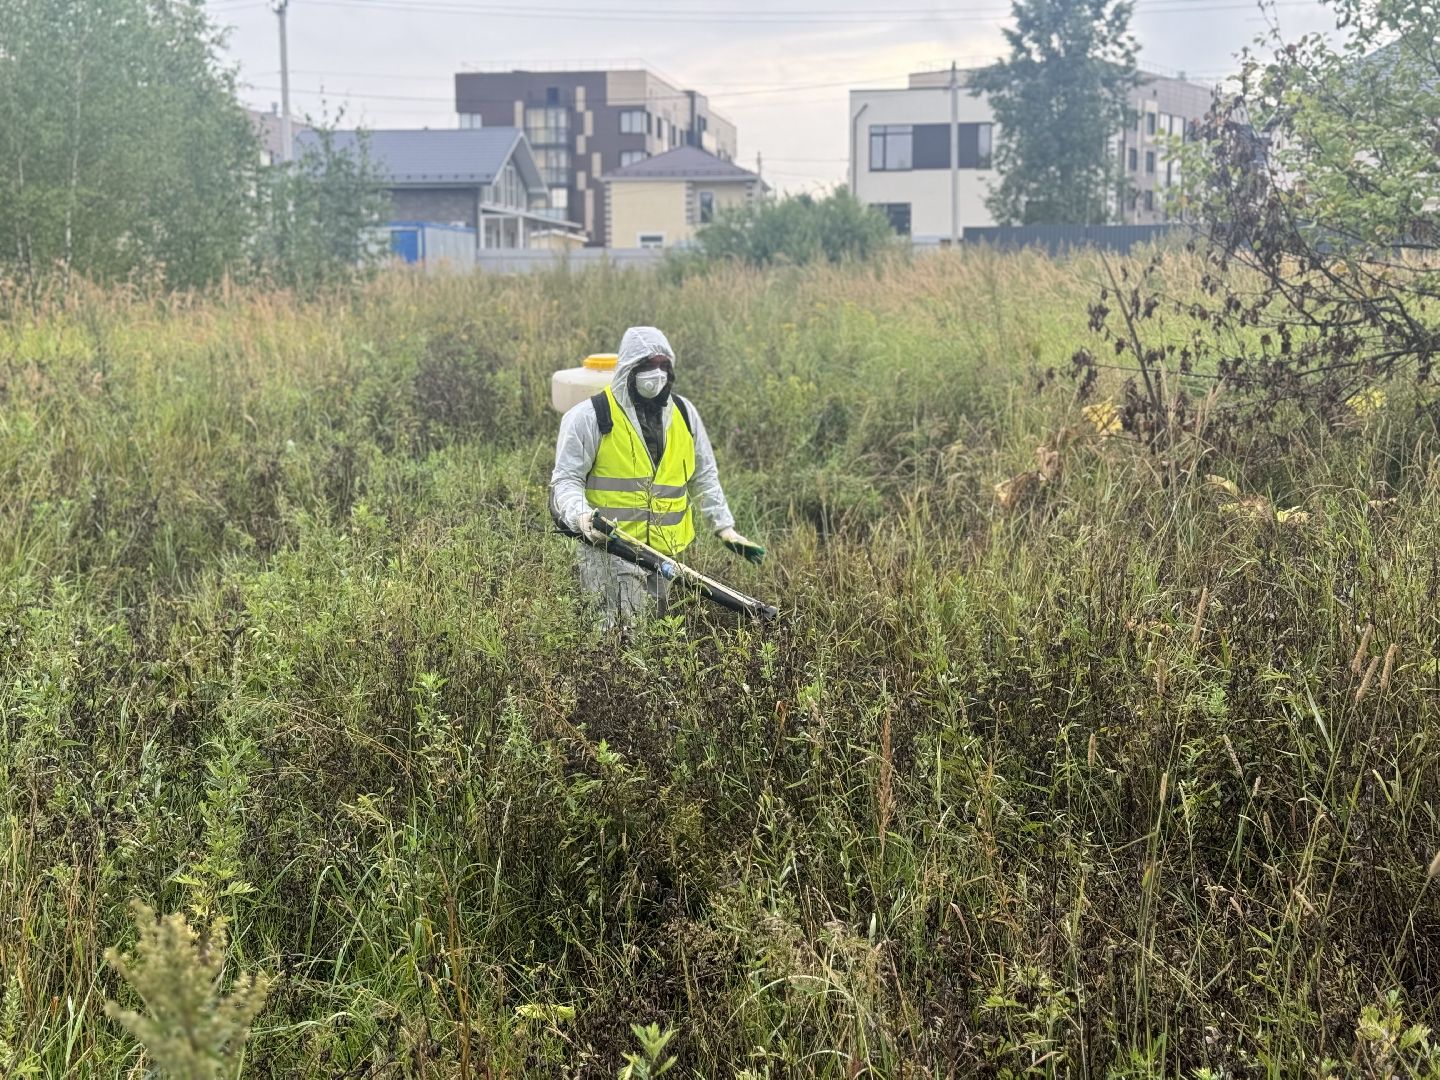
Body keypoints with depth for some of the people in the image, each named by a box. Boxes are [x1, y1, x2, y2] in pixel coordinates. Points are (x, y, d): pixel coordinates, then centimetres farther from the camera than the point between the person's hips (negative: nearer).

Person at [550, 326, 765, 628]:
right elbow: (566, 478, -3)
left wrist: (725, 527, 14)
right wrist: (580, 516, -22)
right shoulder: (591, 416, -4)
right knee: (624, 635, -18)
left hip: (665, 551, 5)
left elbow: (705, 476, 21)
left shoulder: (684, 414, 12)